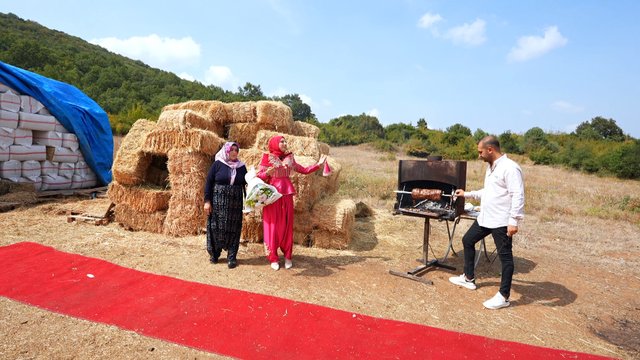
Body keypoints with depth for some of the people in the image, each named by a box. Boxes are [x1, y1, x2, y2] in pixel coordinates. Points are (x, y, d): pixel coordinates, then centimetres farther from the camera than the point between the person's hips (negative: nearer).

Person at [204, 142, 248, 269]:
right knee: (216, 228, 4)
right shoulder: (217, 164, -1)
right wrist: (207, 201, -8)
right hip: (218, 202, -2)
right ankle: (214, 254, 22)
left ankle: (232, 257, 12)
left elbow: (246, 185, 9)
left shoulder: (241, 166, 7)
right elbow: (209, 183, -1)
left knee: (233, 230, 3)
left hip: (235, 204, 2)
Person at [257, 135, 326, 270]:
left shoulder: (289, 158, 11)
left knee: (287, 226, 6)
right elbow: (259, 176, -3)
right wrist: (268, 173, -22)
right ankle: (273, 258, 12)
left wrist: (318, 164, 4)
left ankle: (287, 256, 18)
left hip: (287, 195, 4)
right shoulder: (267, 157, 0)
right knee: (273, 226, 1)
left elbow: (304, 170, 11)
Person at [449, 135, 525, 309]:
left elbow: (518, 196, -23)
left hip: (501, 221, -10)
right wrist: (467, 194, 23)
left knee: (505, 256, 1)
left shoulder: (510, 168, -17)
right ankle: (468, 278, 33)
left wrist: (513, 221, -27)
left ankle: (503, 297, 12)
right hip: (485, 218, 10)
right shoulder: (491, 167, 13)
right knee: (467, 240, 18)